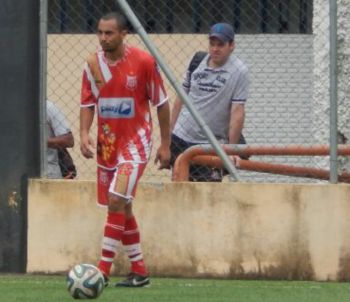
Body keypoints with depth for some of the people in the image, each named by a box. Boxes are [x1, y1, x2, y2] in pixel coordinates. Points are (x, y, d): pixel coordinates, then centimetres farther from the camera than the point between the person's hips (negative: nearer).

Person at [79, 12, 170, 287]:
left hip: (134, 143, -6)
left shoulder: (144, 62, -11)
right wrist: (84, 134, -10)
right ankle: (140, 272, 22)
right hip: (107, 144, 6)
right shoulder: (93, 64, 0)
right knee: (122, 208, 11)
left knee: (116, 201, -18)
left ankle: (103, 272, -18)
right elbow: (88, 104, 7)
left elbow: (161, 104, -3)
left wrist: (165, 145, -1)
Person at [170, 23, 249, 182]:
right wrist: (169, 133, 11)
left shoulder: (239, 71, -9)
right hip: (181, 139, 5)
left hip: (212, 145, -5)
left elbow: (237, 113, -13)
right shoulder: (197, 61, 5)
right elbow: (181, 98, 12)